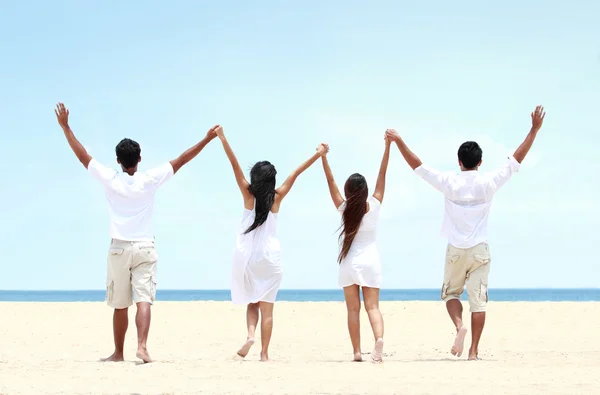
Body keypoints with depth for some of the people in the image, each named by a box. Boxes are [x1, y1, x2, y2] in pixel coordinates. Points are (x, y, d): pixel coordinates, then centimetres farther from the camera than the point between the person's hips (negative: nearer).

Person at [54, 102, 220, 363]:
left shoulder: (110, 179, -5)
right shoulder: (150, 180, -6)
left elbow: (82, 156, 1)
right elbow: (181, 160, -2)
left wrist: (65, 127, 8)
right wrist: (207, 139, 4)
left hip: (119, 248, 1)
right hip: (145, 248, -1)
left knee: (120, 305, 9)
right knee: (144, 300, -9)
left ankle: (119, 352, 17)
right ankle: (142, 346, -26)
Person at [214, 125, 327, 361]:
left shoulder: (248, 194, -5)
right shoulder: (277, 197, -3)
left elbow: (235, 165, -8)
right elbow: (295, 174, -1)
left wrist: (223, 139, -11)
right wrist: (317, 155, 4)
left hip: (247, 255, 0)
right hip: (270, 256, 0)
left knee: (252, 302, 15)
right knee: (266, 307, 3)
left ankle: (250, 334, -12)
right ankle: (264, 354, -1)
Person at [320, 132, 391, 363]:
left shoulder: (344, 209, -7)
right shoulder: (373, 207, -5)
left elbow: (331, 182, -4)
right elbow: (382, 176, -4)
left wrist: (323, 157, -4)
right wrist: (387, 146, -3)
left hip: (349, 264, 0)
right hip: (371, 262, 0)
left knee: (353, 309, 6)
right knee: (372, 306, -2)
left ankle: (357, 351, 1)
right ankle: (379, 338, -29)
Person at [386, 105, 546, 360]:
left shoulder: (450, 182, -6)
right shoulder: (488, 182, -5)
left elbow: (418, 167, 0)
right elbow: (516, 160, -1)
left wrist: (399, 142, 7)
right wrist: (534, 129, 3)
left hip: (456, 250, 0)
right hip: (480, 249, 0)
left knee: (451, 293, 16)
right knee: (478, 299, 2)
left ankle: (459, 327, -12)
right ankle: (474, 349, -2)